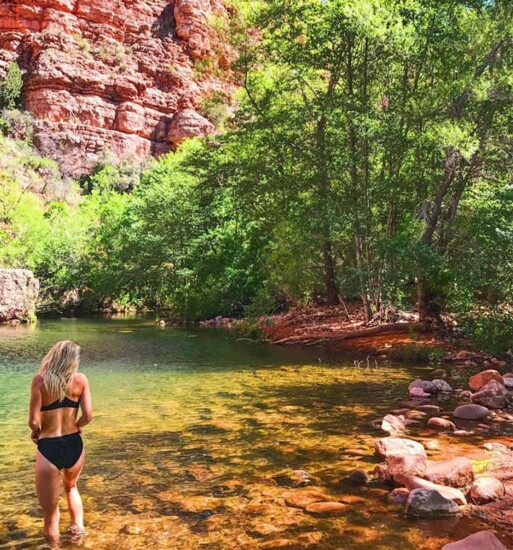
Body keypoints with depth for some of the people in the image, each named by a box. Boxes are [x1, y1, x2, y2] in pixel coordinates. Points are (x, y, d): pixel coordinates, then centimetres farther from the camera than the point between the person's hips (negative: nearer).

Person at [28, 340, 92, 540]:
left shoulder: (40, 380, -13)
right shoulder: (80, 379, -6)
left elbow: (33, 421, -15)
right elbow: (87, 416, -7)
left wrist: (37, 432, 7)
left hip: (49, 448, -3)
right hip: (74, 445, 4)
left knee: (50, 508, 15)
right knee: (71, 487, 36)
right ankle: (78, 528, 39)